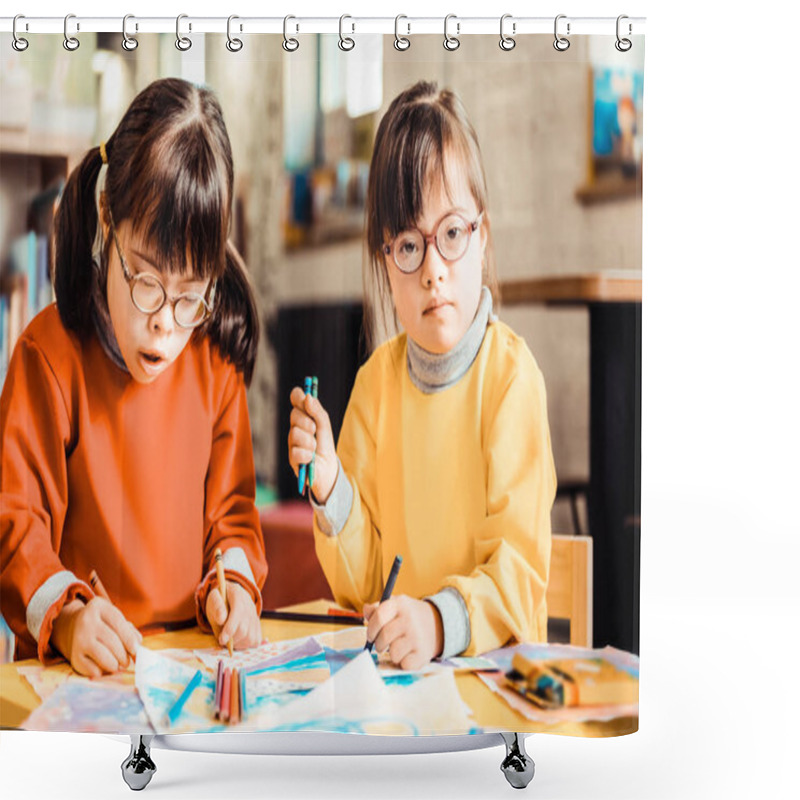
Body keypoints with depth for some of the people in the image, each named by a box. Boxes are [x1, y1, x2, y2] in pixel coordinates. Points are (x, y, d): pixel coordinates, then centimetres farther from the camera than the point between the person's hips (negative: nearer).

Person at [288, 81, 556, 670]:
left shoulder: (511, 373, -8)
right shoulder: (377, 378, 4)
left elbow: (520, 572, -11)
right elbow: (364, 586, 6)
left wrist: (442, 620, -28)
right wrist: (331, 490, -11)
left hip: (497, 662, -2)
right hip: (392, 666, 2)